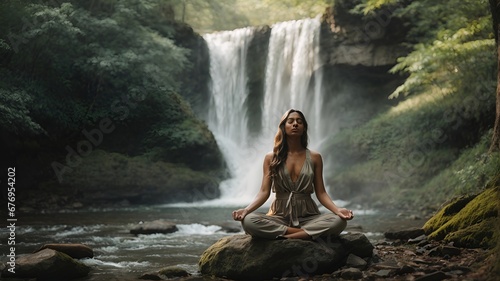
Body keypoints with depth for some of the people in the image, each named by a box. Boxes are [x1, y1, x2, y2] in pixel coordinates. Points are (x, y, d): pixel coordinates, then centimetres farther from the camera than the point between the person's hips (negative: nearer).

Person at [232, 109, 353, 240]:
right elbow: (264, 192, 0)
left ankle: (282, 235, -25)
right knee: (248, 221, -33)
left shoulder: (314, 158, 8)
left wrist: (338, 210, -15)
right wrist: (246, 210, -19)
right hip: (280, 215, 0)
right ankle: (307, 232, -24)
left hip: (307, 216, 0)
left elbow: (321, 193, 5)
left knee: (339, 221, -31)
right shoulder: (271, 158, 7)